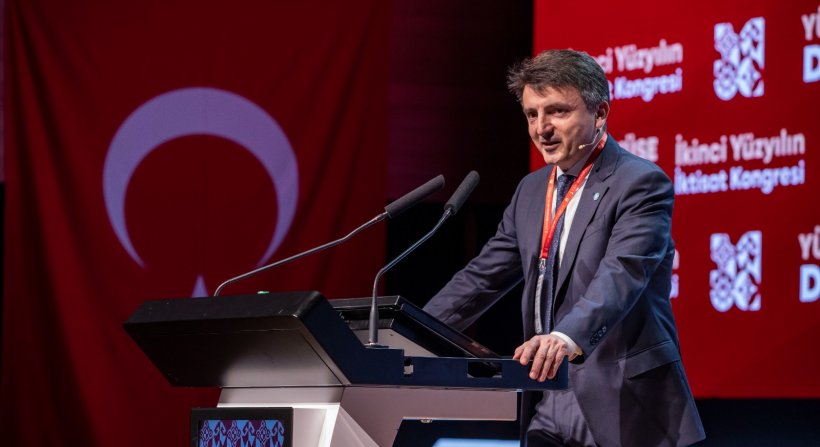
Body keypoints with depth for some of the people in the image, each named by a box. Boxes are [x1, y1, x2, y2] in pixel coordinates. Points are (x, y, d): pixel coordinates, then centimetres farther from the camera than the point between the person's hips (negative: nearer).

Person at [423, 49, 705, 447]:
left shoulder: (639, 183, -10)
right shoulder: (532, 190, 15)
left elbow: (621, 275, -26)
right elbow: (483, 277, 17)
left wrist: (568, 338, -43)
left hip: (619, 407, -7)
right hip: (546, 411, 7)